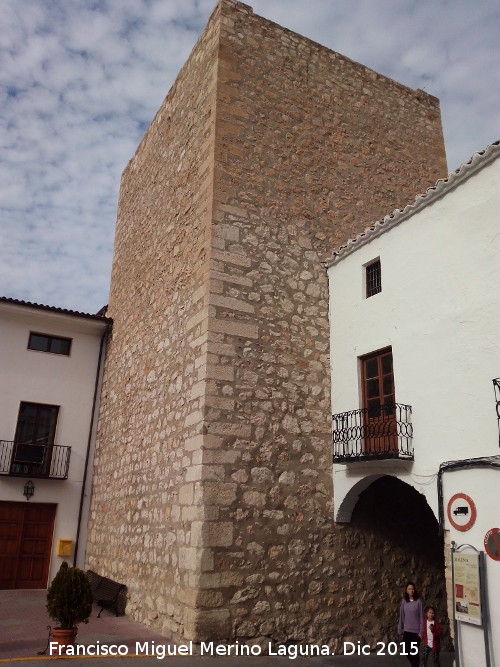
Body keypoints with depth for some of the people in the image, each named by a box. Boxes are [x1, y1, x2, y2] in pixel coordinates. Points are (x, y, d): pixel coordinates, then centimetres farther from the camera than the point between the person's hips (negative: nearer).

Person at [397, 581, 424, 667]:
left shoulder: (418, 601, -8)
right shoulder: (404, 601, 2)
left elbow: (421, 617, -7)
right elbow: (401, 616, 8)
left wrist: (421, 631, -9)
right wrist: (400, 629, 9)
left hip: (416, 631, -4)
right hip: (407, 630, 4)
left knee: (414, 652, 0)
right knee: (406, 651, 8)